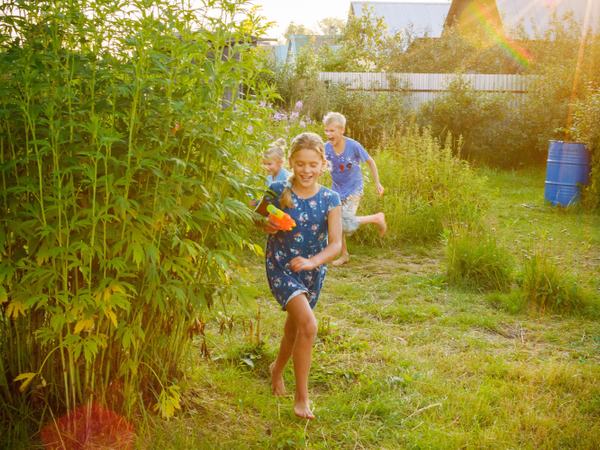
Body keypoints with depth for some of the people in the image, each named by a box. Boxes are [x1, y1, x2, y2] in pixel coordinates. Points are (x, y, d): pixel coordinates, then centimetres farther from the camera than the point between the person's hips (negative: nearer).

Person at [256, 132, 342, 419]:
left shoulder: (330, 200, -9)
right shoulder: (278, 192, -13)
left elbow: (336, 244, -15)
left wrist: (312, 262, -32)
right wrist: (266, 225, -18)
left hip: (313, 270, 4)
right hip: (280, 267, -3)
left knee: (295, 326, 21)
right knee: (308, 324, -21)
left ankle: (277, 369, 52)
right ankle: (302, 398, -7)